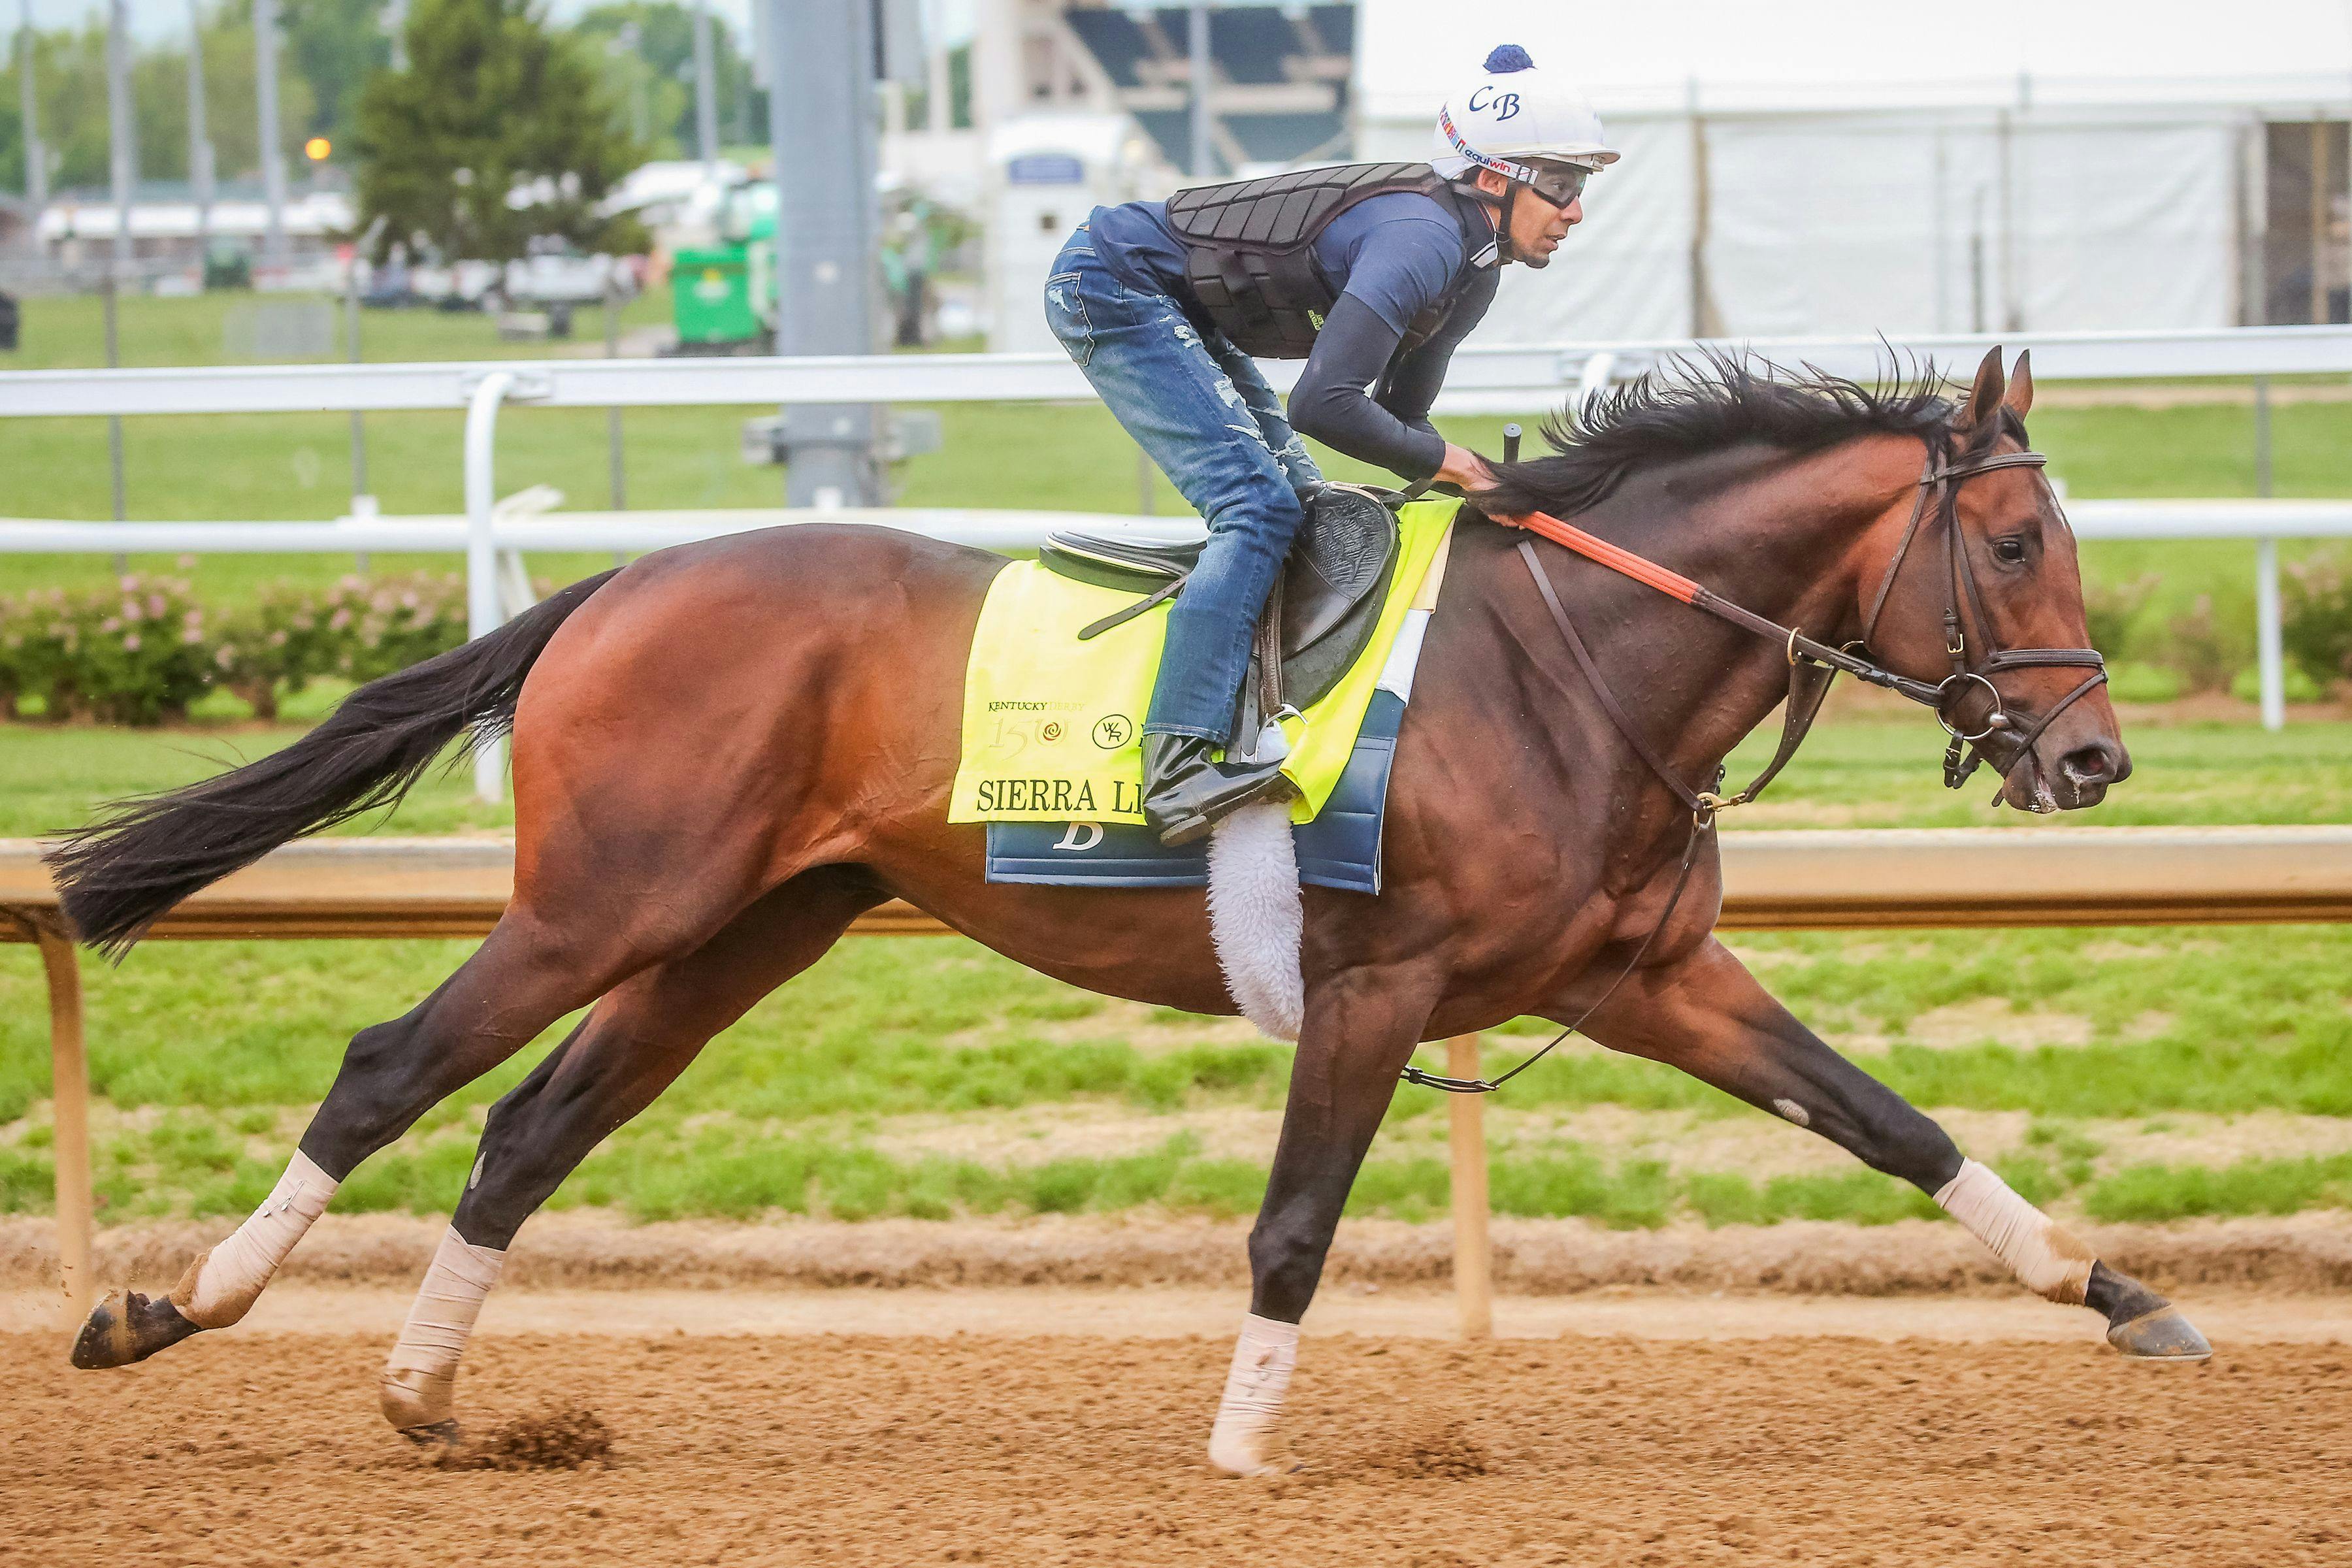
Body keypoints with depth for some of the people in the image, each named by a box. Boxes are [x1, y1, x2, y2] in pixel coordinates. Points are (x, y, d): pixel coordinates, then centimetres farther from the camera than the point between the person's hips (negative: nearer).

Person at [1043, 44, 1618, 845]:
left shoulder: (1472, 268, 6)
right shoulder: (1421, 240, -26)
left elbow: (1397, 412, 16)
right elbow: (1322, 404, -33)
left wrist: (1464, 481, 1)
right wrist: (1438, 458, -19)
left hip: (1182, 312, 11)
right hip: (1112, 283, -11)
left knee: (1303, 503, 12)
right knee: (1259, 504, -20)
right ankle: (1178, 765, -30)